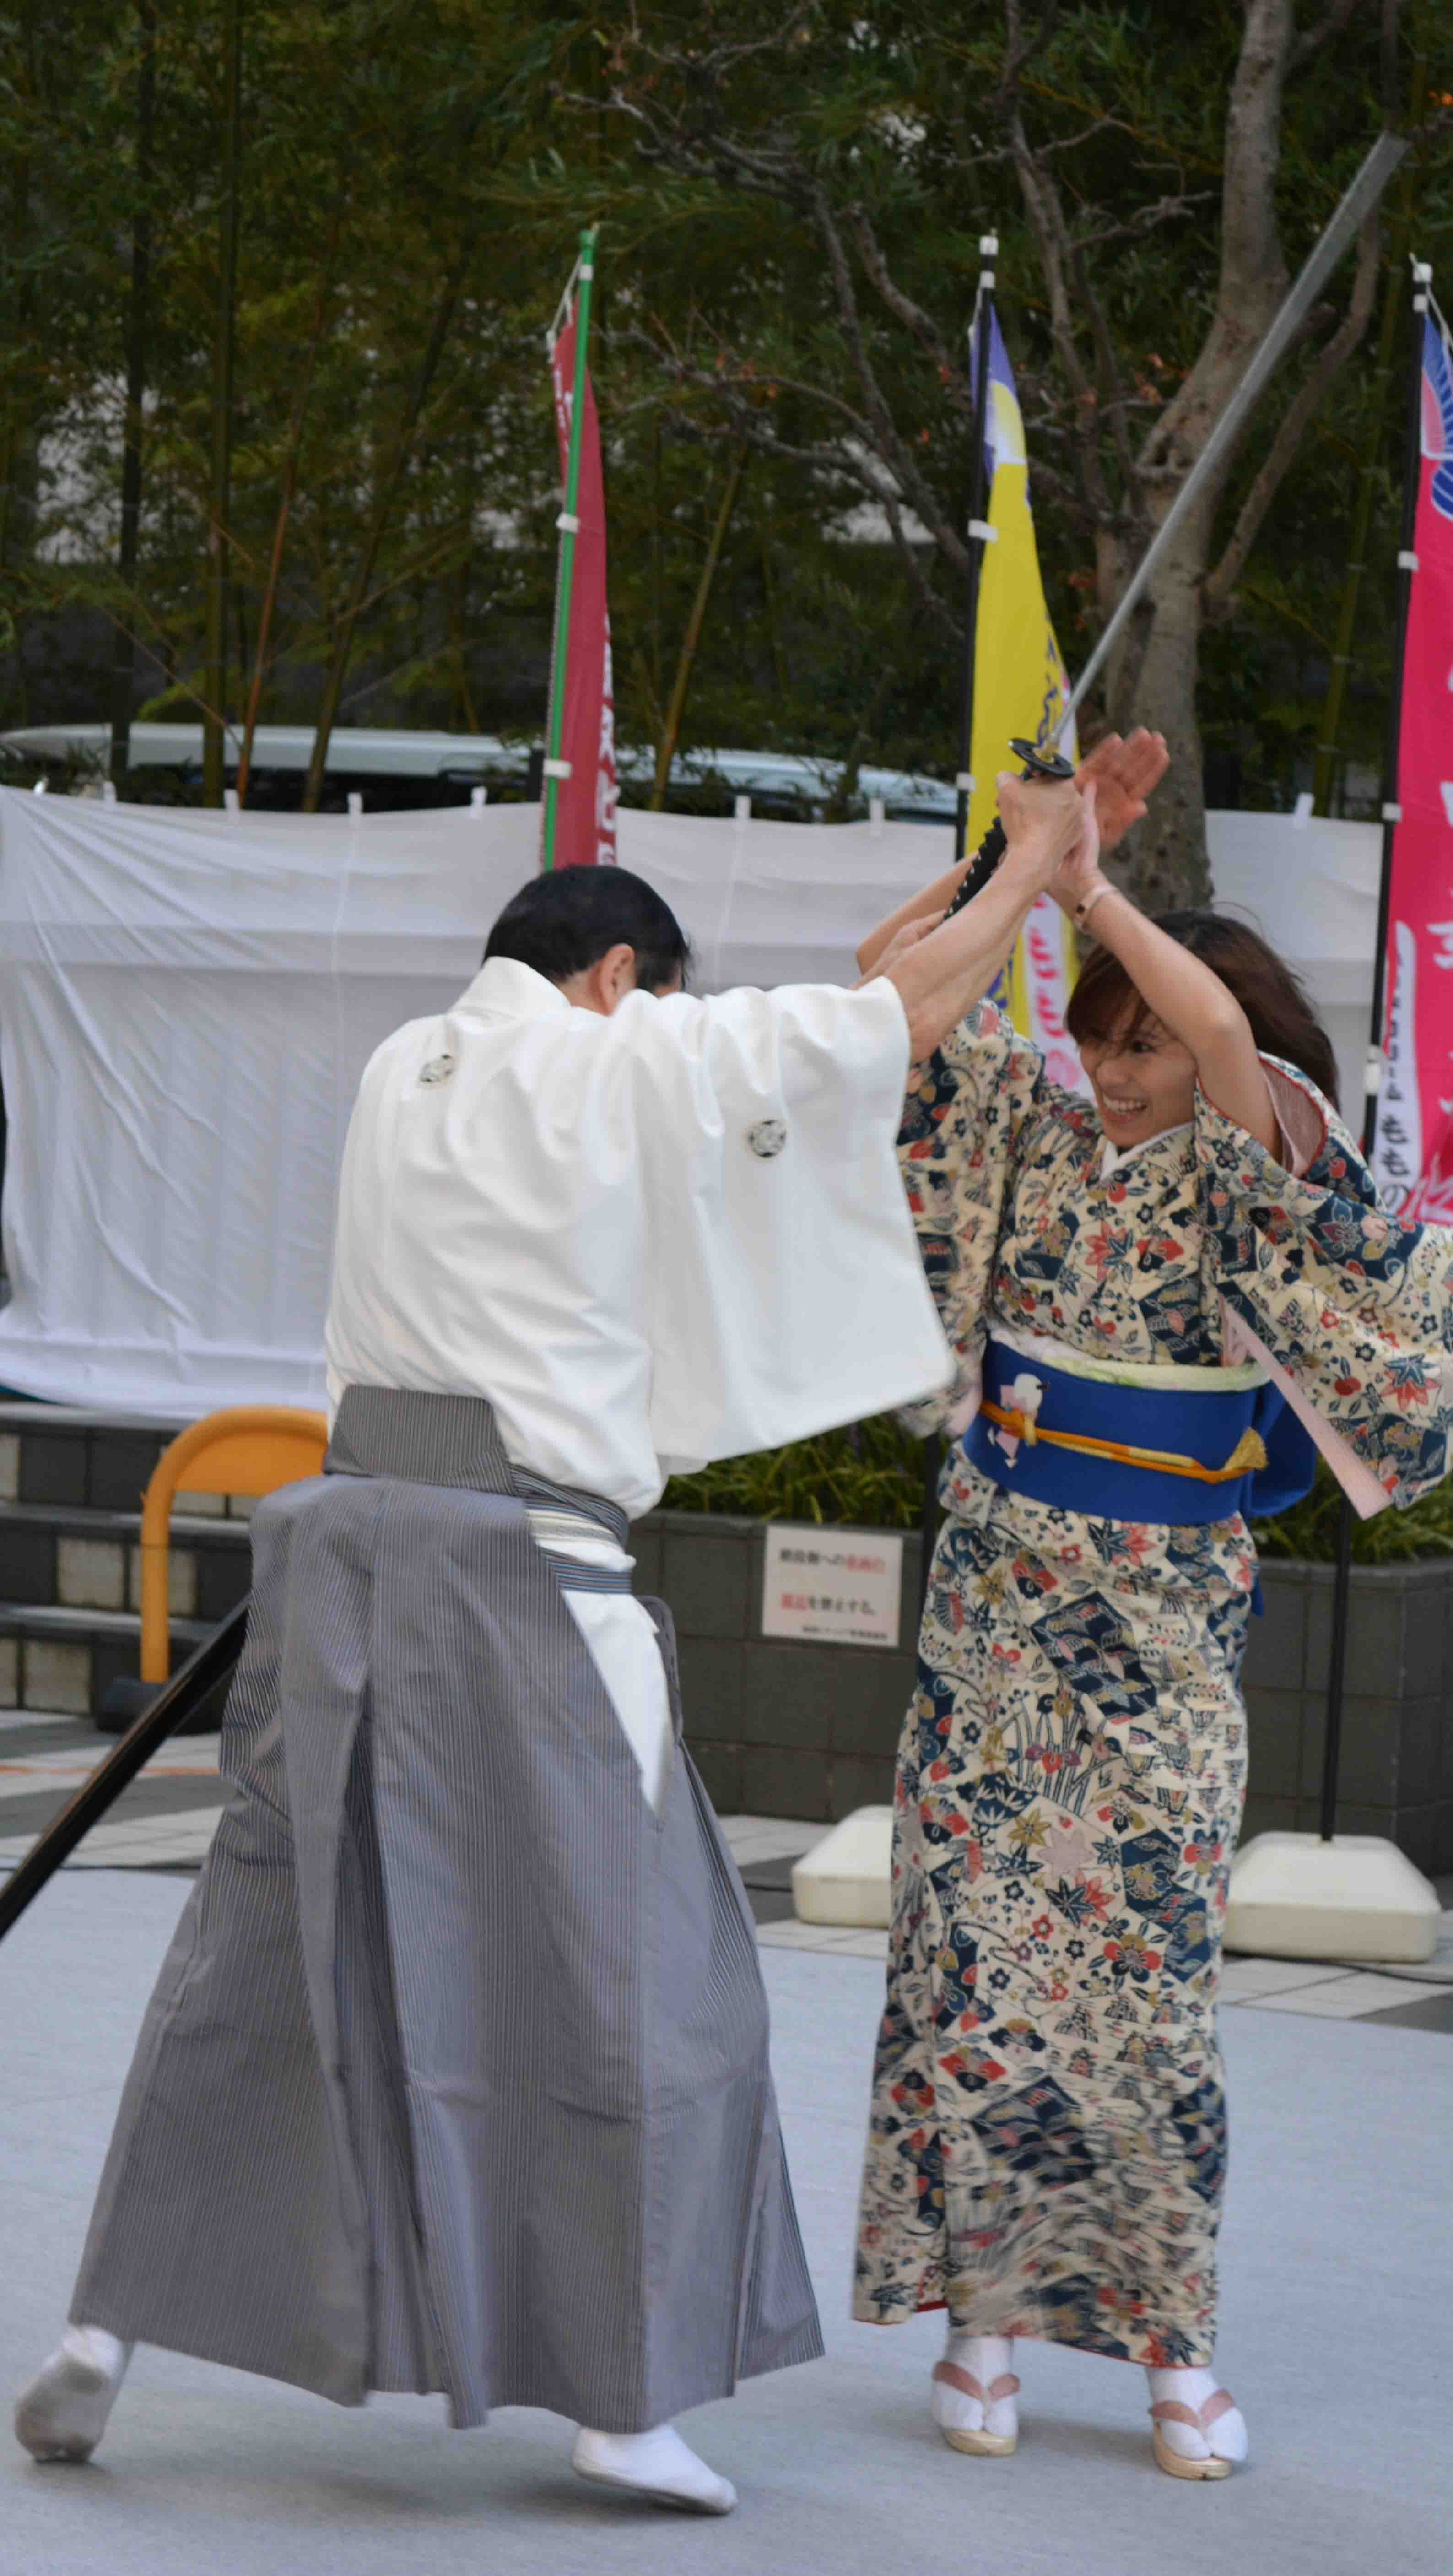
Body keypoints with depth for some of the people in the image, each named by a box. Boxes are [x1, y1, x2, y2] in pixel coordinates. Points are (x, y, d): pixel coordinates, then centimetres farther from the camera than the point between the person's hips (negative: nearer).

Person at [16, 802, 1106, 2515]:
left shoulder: (402, 1072, 17)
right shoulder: (630, 1069, -2)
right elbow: (893, 1016, 3)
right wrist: (1033, 863, 19)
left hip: (350, 1538, 6)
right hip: (521, 1563, -6)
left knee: (264, 1941, 14)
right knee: (630, 1973, 5)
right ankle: (624, 2402, 7)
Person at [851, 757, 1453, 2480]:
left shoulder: (1242, 1174, -5)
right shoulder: (1032, 1138, 5)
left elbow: (1221, 1027, -26)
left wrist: (1089, 884, -23)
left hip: (1161, 1636, -3)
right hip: (997, 1608, 3)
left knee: (1145, 1981, -2)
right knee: (976, 1960, 1)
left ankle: (1176, 2341, 9)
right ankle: (983, 2308, 11)